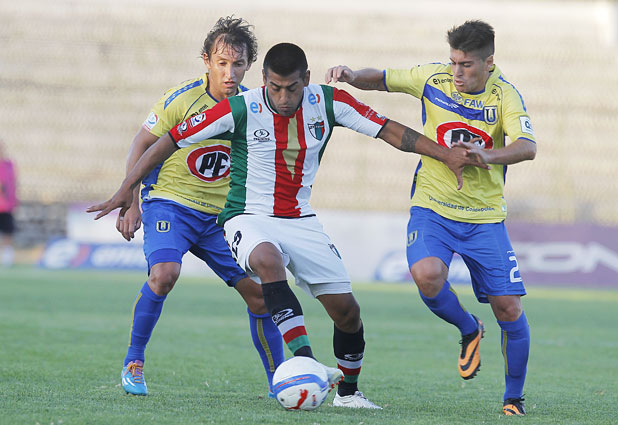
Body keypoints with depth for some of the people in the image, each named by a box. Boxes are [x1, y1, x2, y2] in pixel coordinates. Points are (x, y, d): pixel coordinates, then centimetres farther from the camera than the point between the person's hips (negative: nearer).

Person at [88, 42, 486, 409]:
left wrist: (445, 154, -10)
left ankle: (348, 390, 25)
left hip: (301, 220, 4)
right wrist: (127, 188, -13)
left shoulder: (327, 102, -9)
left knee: (346, 309, 0)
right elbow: (171, 140, -11)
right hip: (250, 219, -4)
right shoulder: (240, 109, -16)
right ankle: (305, 358, -44)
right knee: (268, 260, -39)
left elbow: (389, 130, -3)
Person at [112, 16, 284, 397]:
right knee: (165, 273, -30)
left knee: (260, 293, -2)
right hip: (170, 203, -4)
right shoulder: (182, 99, -14)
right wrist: (130, 204, -9)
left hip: (221, 215, 4)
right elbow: (142, 145, -4)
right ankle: (134, 361, -11)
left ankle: (278, 381, 13)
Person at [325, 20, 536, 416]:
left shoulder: (504, 94, -11)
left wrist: (486, 154, -44)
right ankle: (469, 331, 3)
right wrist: (352, 77, -11)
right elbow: (382, 79, 10)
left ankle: (514, 397, 19)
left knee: (509, 308, -4)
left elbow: (527, 146, -26)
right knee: (427, 275, -29)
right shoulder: (433, 78, -4)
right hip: (432, 208, 1)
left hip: (485, 216, -1)